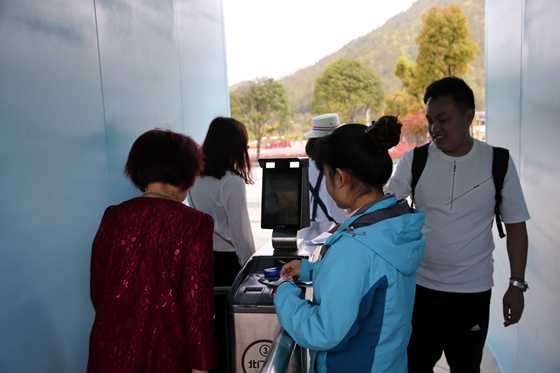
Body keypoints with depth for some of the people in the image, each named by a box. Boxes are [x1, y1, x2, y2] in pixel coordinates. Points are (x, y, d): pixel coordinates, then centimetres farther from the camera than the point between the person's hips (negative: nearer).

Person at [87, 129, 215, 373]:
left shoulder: (113, 217, -2)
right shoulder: (193, 224, -15)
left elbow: (98, 288, 6)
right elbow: (196, 299, -15)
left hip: (111, 347, 4)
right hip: (163, 349, -3)